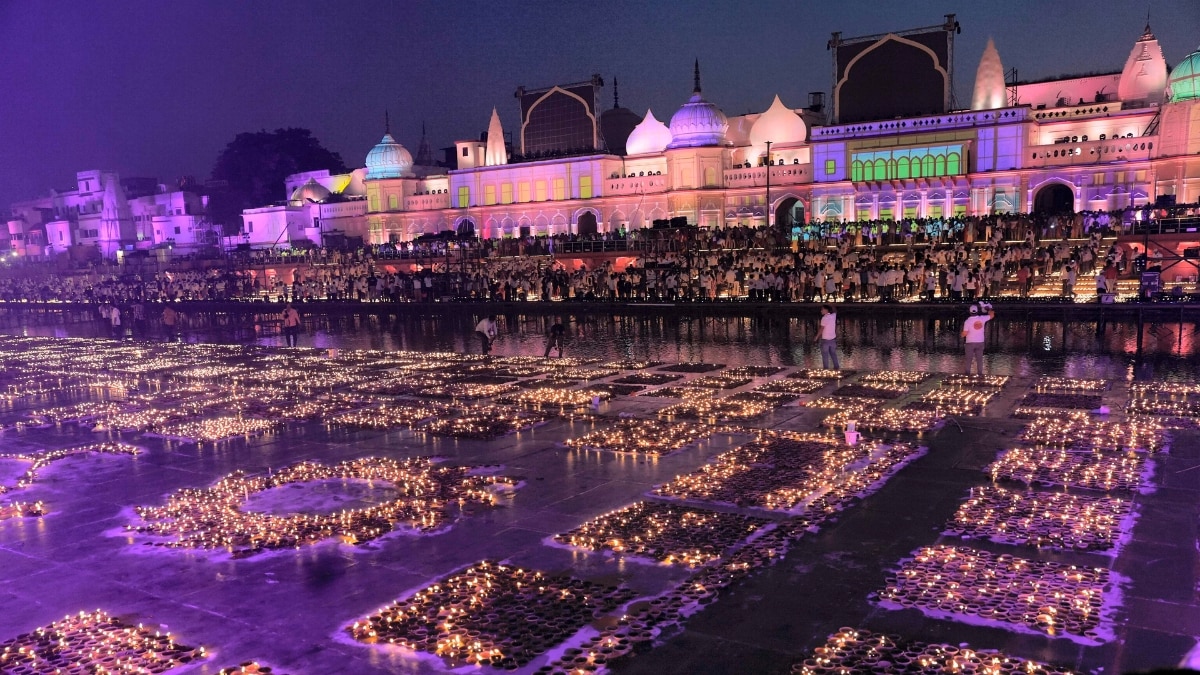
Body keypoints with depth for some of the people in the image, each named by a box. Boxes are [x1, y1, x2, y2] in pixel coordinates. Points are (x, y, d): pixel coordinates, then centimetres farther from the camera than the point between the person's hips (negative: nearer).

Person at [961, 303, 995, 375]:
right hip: (980, 342, 3)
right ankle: (980, 373, 10)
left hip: (970, 343, -3)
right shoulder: (982, 319, -5)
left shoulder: (968, 321, -14)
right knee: (979, 359, 9)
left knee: (969, 359, 3)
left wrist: (962, 335, 6)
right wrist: (989, 308, 26)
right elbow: (992, 315, 12)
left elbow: (964, 333, -16)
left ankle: (968, 373, 2)